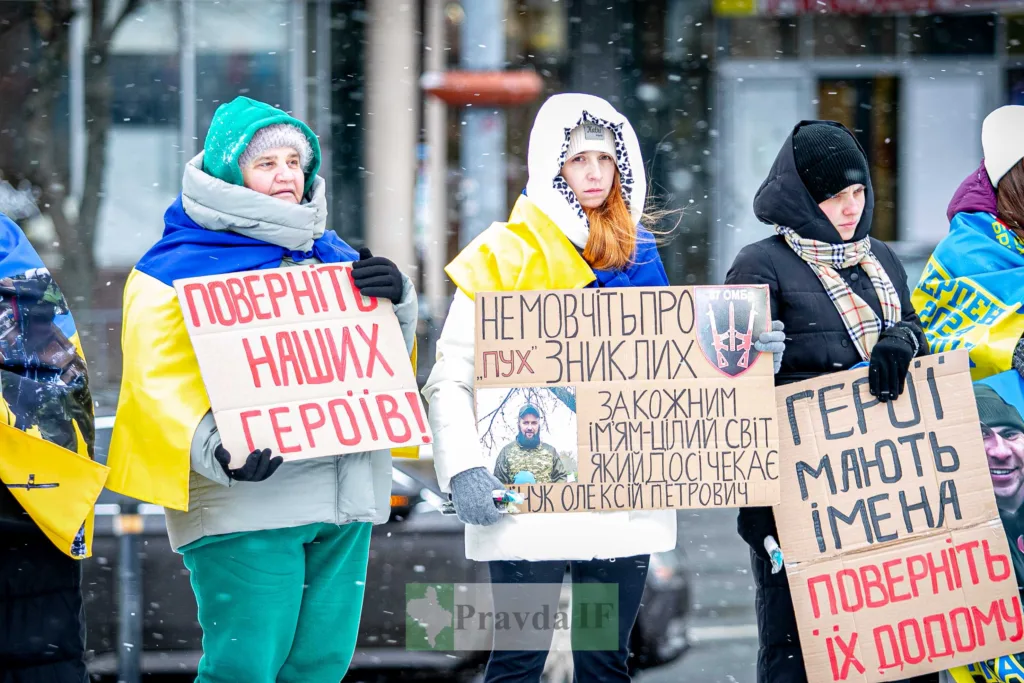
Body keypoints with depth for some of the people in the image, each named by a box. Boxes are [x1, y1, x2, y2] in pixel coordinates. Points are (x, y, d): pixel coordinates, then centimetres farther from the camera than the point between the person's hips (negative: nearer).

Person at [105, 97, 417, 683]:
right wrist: (213, 448, -29)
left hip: (344, 498, 7)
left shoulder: (329, 254, 19)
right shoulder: (181, 264, -2)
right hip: (247, 496, -7)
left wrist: (396, 299, 0)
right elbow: (159, 378, -11)